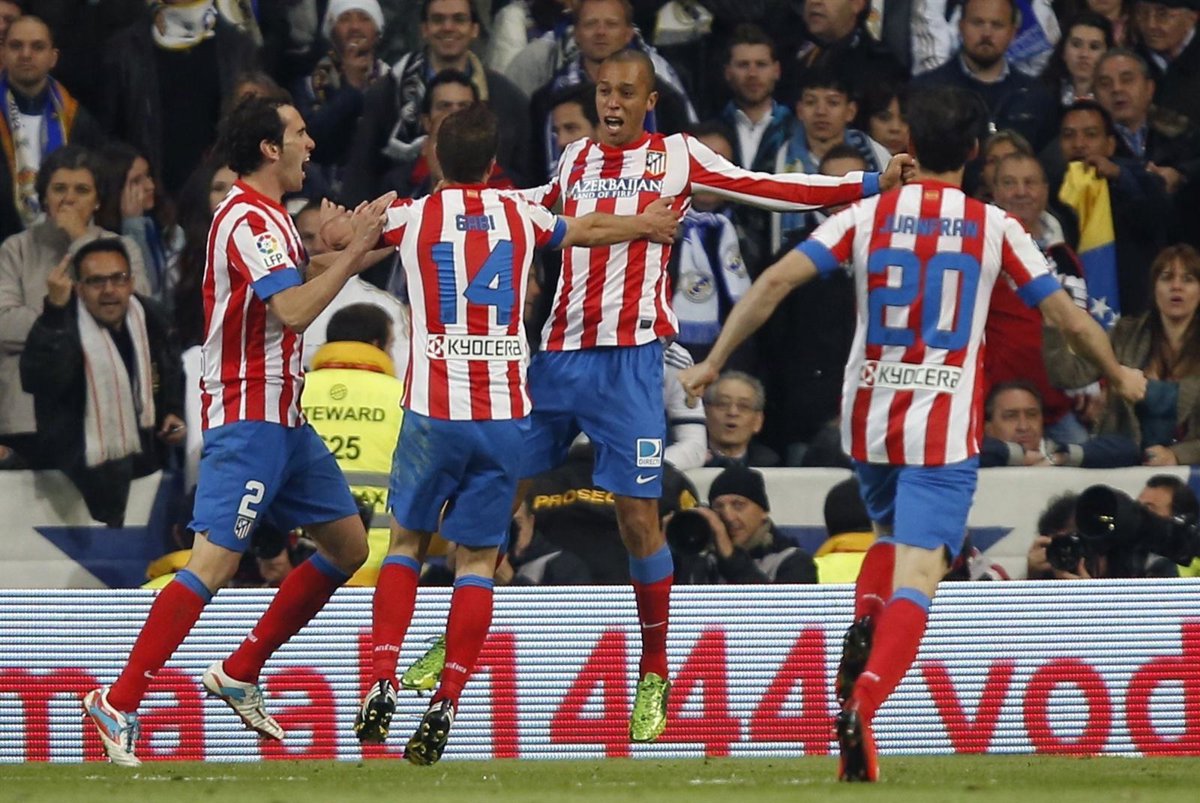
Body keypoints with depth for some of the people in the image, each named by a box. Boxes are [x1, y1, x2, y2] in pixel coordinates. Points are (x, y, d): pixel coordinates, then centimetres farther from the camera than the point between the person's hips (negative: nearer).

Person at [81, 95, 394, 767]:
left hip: (283, 420, 10)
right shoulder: (250, 219, -15)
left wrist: (371, 245, 24)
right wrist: (354, 250, -19)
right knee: (215, 562, -17)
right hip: (247, 418, -10)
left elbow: (299, 285, 32)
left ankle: (241, 672, 18)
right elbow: (294, 310, -25)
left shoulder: (266, 216, 17)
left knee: (348, 545, 12)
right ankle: (119, 702, -17)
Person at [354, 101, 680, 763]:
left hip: (433, 411, -1)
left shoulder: (410, 217, 3)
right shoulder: (520, 217, 9)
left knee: (406, 541, 15)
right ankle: (447, 702, -7)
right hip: (504, 412, 1)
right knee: (476, 559, 4)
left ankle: (382, 683, 1)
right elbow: (589, 230, 31)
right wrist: (647, 226, 52)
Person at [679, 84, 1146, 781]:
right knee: (916, 581, -8)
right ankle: (862, 704, -32)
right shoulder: (995, 228, -1)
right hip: (945, 430, -3)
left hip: (869, 422, 3)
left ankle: (863, 623, -1)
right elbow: (1069, 317, 3)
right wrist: (1120, 376, 21)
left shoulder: (866, 216, 2)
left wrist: (714, 363, 0)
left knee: (897, 534, 30)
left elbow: (775, 282, -7)